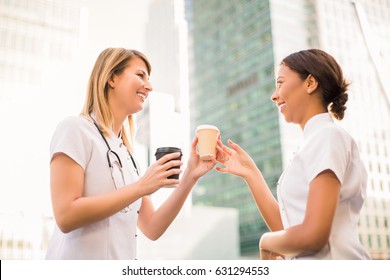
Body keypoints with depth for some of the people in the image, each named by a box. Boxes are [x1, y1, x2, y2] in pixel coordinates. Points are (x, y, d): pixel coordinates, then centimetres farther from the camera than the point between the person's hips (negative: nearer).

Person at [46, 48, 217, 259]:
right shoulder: (76, 128, -8)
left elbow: (152, 228, 6)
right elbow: (65, 217, -18)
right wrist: (140, 187, -19)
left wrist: (189, 178, -4)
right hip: (80, 264, -6)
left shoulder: (126, 153, 11)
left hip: (122, 258, 7)